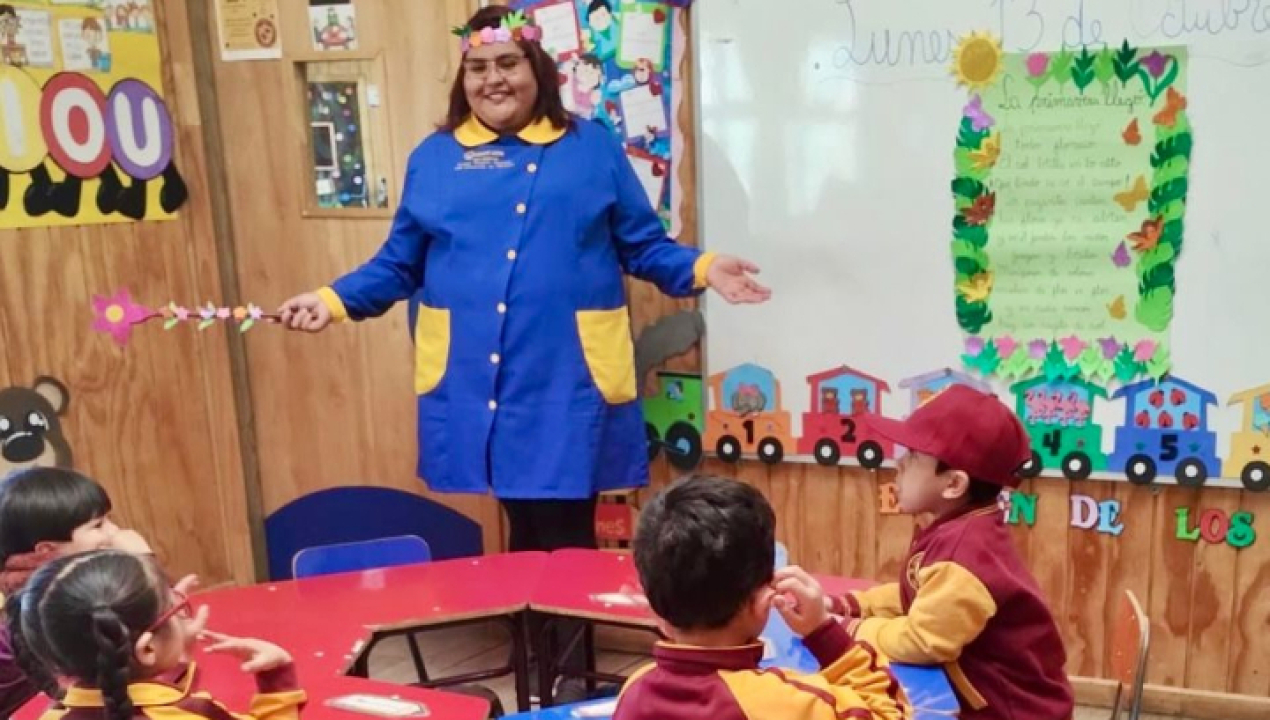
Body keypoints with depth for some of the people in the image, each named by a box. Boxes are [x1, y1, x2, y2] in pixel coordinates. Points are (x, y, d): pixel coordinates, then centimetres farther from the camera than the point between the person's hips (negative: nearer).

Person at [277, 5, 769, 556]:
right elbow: (399, 264, 13)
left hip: (569, 380, -1)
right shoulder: (433, 158, 10)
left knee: (567, 539, -1)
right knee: (526, 530, 9)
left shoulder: (594, 147, 8)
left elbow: (644, 246, 8)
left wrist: (703, 267, -7)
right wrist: (334, 300, 2)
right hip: (470, 384, 1)